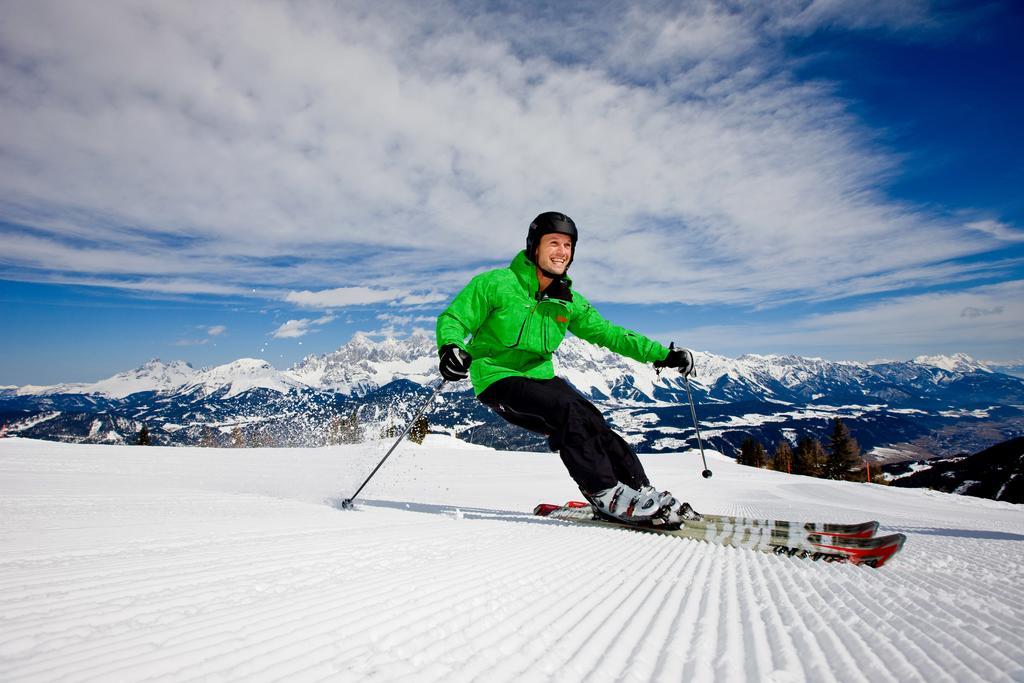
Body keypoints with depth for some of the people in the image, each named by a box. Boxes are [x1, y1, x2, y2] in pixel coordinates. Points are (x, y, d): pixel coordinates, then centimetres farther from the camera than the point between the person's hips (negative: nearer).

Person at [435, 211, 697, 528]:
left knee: (592, 420, -16)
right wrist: (450, 347, -33)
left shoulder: (568, 301, 7)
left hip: (540, 377, 6)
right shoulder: (496, 284, -9)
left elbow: (608, 333, 11)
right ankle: (604, 493, -20)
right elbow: (453, 319, -9)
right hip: (497, 379, -5)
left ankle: (638, 488, -7)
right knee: (566, 409, -28)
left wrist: (663, 355, 5)